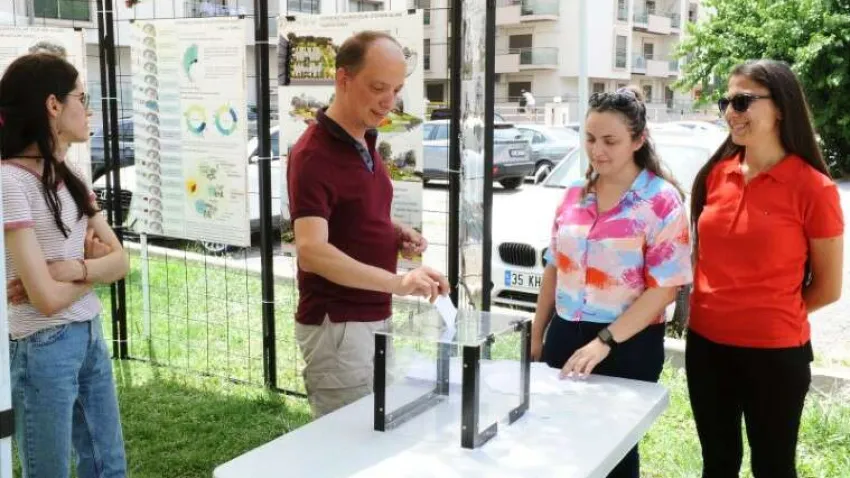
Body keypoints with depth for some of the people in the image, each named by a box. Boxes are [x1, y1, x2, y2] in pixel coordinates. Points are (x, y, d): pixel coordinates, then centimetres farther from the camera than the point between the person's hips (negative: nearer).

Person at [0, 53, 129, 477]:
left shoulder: (67, 176, 7)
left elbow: (121, 261, 3)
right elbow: (47, 298, -22)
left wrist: (72, 269, -16)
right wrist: (95, 269, -4)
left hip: (91, 336, 8)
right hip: (43, 348, -8)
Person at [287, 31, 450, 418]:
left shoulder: (365, 142, 9)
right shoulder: (314, 155, -20)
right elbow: (311, 251, -32)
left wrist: (398, 233, 1)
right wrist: (397, 283, -43)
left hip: (374, 318, 9)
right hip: (335, 325, -9)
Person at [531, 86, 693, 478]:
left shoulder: (662, 201, -11)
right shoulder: (575, 194, 5)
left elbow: (665, 288, -15)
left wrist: (604, 342, -19)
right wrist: (537, 336, 12)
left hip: (628, 346, -5)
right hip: (565, 335, 5)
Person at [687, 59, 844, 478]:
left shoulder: (813, 188, -12)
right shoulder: (716, 174, 2)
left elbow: (828, 287, -5)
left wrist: (769, 316, 2)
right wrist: (708, 307, 4)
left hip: (774, 353, -4)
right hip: (705, 345, 4)